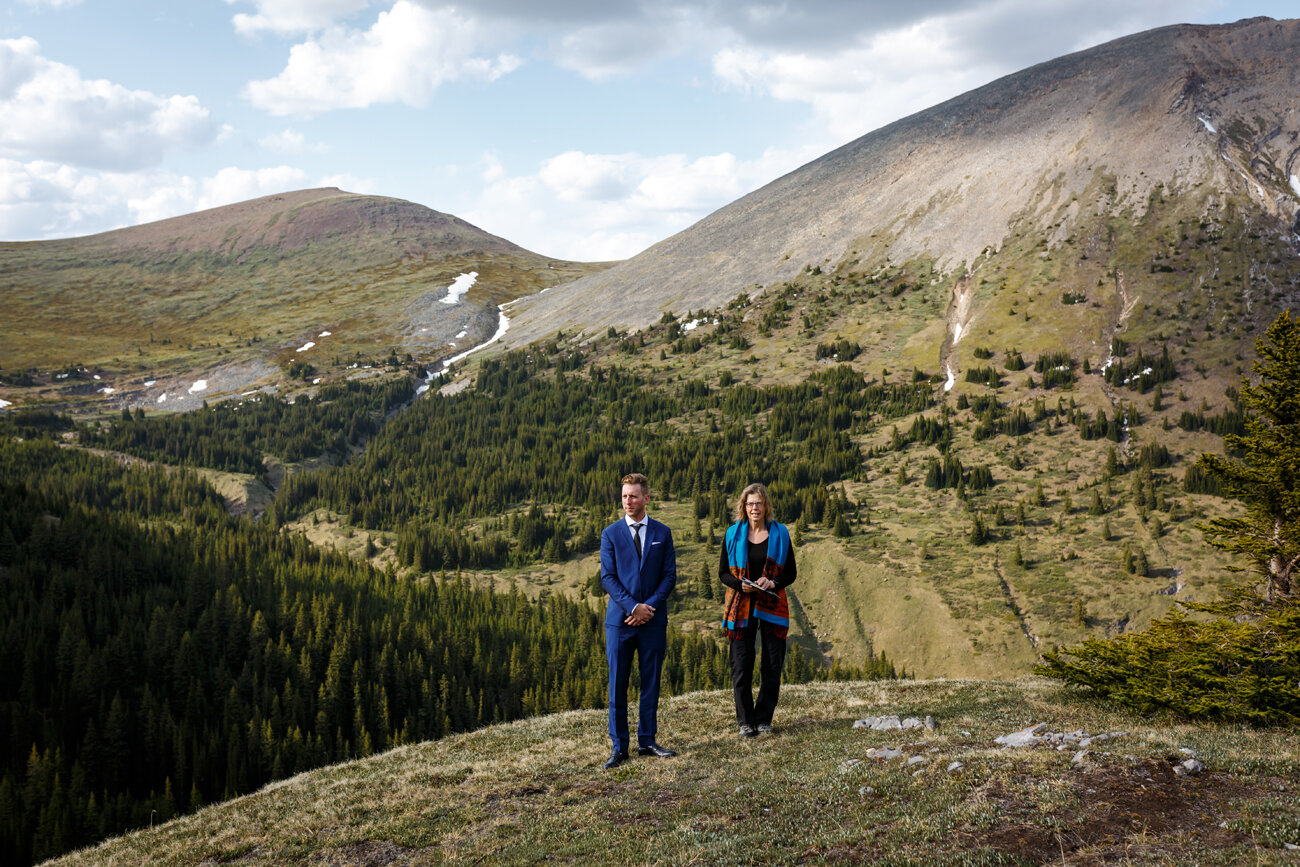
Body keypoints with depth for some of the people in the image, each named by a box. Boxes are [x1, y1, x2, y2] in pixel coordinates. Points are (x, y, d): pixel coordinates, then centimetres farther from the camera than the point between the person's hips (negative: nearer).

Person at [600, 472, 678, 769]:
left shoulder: (662, 533, 7)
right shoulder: (610, 534, 3)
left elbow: (669, 575, 4)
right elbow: (608, 577, -2)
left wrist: (651, 606, -10)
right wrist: (634, 607, -13)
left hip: (653, 620, 1)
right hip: (620, 619, -1)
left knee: (651, 683, 7)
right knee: (617, 684, 0)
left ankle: (647, 740, 18)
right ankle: (619, 746, 7)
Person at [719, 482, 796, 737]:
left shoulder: (780, 534, 6)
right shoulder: (733, 534, 5)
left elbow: (791, 573, 7)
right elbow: (723, 572, 7)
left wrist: (773, 583, -13)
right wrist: (740, 584, -12)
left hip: (772, 606, 1)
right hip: (741, 607, 0)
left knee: (773, 665, 2)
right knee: (741, 667, -1)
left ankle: (763, 718, 15)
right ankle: (746, 721, 10)